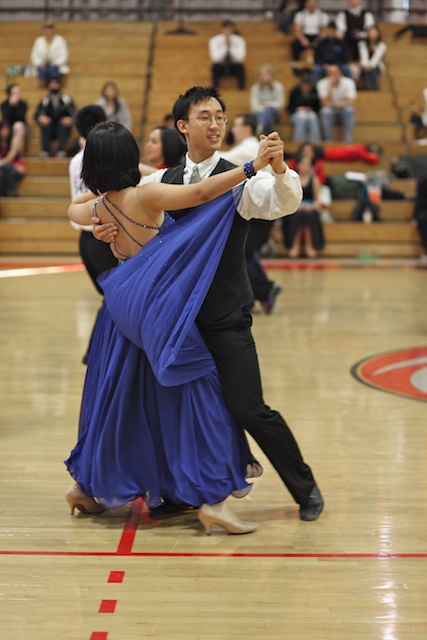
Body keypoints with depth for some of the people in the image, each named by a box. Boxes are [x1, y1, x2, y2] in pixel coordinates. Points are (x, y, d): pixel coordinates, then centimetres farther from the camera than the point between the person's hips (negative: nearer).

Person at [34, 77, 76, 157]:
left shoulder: (66, 99, 5)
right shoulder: (45, 101, 9)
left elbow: (74, 114, -3)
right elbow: (37, 115, 1)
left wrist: (70, 119, -28)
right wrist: (40, 118, -24)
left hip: (63, 129, -1)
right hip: (50, 131, 1)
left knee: (64, 123, -32)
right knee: (44, 123, -28)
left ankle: (60, 150, -46)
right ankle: (46, 151, -36)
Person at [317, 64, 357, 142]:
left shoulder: (348, 82, -10)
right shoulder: (322, 84, -12)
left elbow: (351, 102, -20)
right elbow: (325, 103, -23)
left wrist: (337, 105, -29)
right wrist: (331, 86, -31)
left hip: (344, 112, 1)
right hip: (330, 112, -1)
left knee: (349, 109, -33)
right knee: (325, 111, -35)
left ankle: (348, 141, -30)